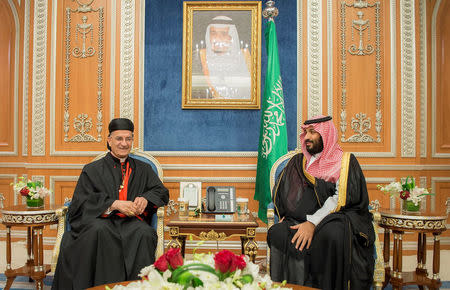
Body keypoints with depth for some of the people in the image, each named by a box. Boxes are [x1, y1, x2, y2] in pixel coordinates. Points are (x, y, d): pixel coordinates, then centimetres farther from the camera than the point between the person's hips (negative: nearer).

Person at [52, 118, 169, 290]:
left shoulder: (143, 169, 20)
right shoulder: (92, 170, 14)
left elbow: (162, 192, 14)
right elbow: (82, 202, 2)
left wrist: (145, 199, -10)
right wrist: (115, 204, -14)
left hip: (131, 220, 1)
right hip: (100, 220, 0)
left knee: (144, 233, -33)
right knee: (100, 231, -36)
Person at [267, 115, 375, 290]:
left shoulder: (345, 161, 6)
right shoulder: (297, 162, 20)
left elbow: (341, 199, -9)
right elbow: (280, 194, 14)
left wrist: (313, 222, -20)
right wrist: (287, 215, -6)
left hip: (337, 219, -3)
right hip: (301, 220, 3)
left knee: (332, 235, -37)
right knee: (277, 233, -27)